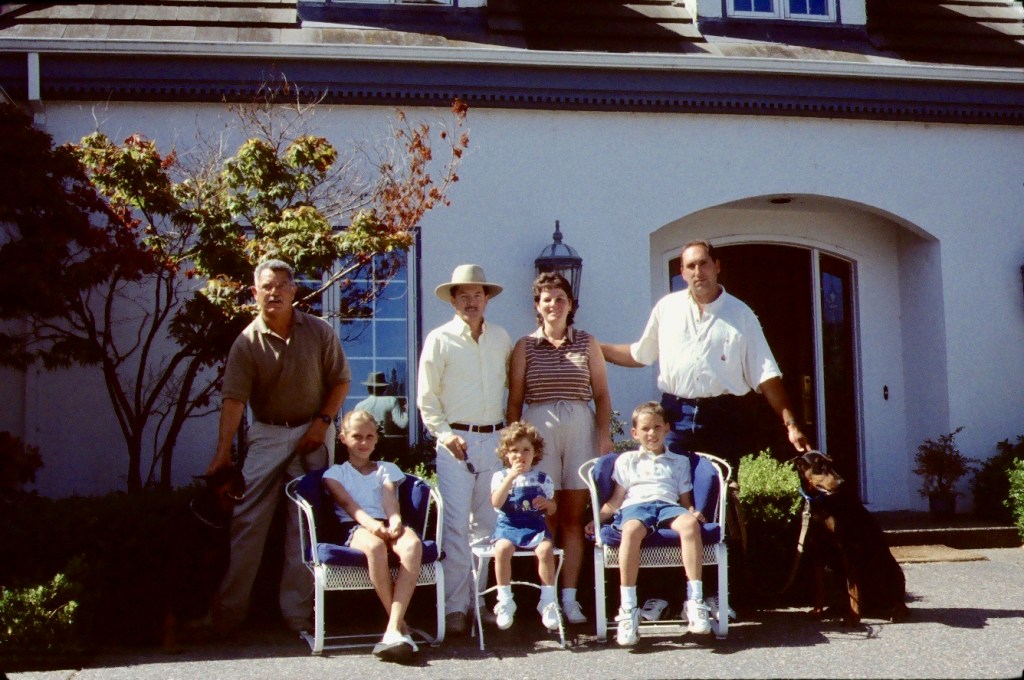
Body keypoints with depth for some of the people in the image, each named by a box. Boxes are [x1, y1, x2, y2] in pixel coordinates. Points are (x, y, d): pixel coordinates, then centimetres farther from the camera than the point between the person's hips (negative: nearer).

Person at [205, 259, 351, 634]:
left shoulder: (319, 331, -3)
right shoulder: (247, 341, -8)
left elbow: (341, 380, 5)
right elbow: (234, 398, -16)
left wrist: (323, 421, -8)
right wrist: (223, 451, -24)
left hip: (312, 434, 1)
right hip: (266, 435, 0)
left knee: (305, 524, 3)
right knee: (247, 521, -3)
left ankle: (298, 610, 12)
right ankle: (229, 609, 6)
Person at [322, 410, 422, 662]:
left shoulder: (387, 469, 29)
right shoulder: (335, 472, 22)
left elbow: (390, 499, 8)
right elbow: (348, 504, 1)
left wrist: (395, 521, -17)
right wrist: (370, 523, -22)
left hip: (387, 525, 2)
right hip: (354, 528, -2)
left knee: (413, 544, -36)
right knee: (375, 545, -40)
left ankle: (393, 629, -43)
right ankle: (400, 625, -31)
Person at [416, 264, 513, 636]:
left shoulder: (501, 338, 11)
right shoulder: (439, 340, 0)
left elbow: (511, 382, 19)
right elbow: (426, 399, 0)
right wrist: (445, 433, -10)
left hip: (494, 438, 4)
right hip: (456, 440, -4)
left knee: (488, 524, 7)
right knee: (456, 527, -7)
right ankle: (455, 607, -3)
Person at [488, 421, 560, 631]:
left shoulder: (542, 479, 11)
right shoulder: (501, 477, 6)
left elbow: (552, 510, 17)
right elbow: (496, 503, -11)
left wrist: (547, 503, -7)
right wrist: (511, 477, -17)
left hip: (535, 526, 1)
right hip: (508, 526, -1)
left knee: (546, 549, -29)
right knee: (502, 548, -32)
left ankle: (548, 601, -15)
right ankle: (505, 600, -18)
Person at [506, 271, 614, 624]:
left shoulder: (587, 343, 12)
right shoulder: (525, 346, 9)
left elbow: (602, 394, 10)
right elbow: (514, 400, 7)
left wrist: (605, 436, 0)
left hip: (580, 429, 1)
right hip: (539, 430, -1)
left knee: (574, 519, 1)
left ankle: (569, 596, 4)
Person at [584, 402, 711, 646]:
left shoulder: (679, 462, 30)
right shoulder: (627, 460, 28)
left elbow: (686, 501, 23)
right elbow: (616, 500, 21)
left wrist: (693, 513, 0)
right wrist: (597, 519, 4)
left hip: (668, 506, 1)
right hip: (635, 506, -1)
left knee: (690, 524, -37)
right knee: (631, 530, -40)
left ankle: (695, 602, -37)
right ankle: (628, 608, -39)